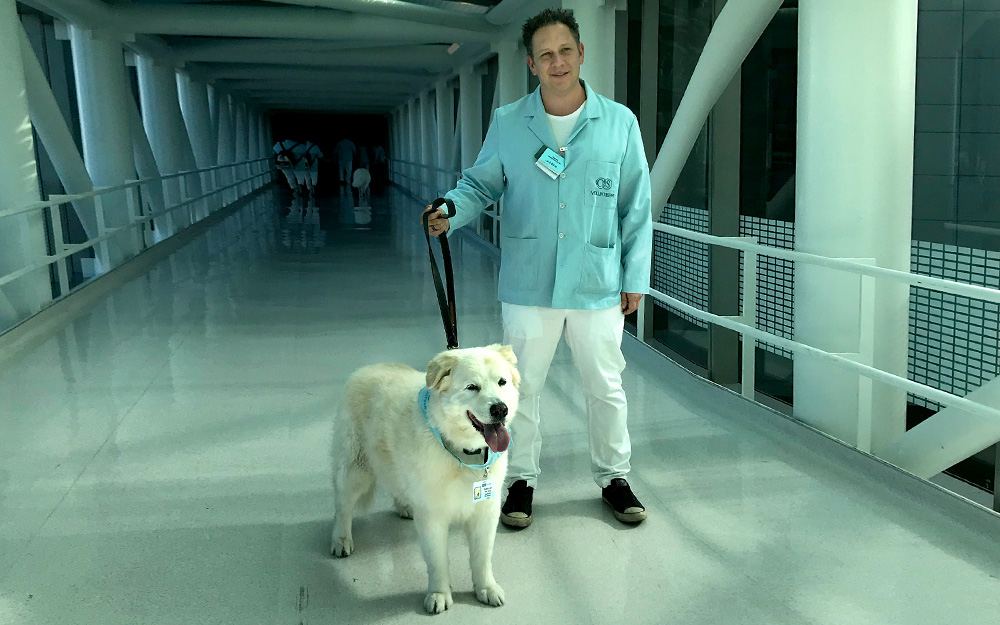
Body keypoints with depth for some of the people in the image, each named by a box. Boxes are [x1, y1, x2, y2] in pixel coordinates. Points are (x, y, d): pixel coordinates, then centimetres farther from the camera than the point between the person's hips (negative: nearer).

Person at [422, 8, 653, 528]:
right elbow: (480, 183, 9)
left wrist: (636, 276, 2)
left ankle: (613, 477, 32)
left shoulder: (620, 123, 1)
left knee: (606, 387, 12)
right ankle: (521, 479, 28)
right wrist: (450, 212, -14)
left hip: (598, 285, 0)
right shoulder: (507, 124, 1)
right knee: (521, 387, 10)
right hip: (529, 285, 0)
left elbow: (636, 207, 4)